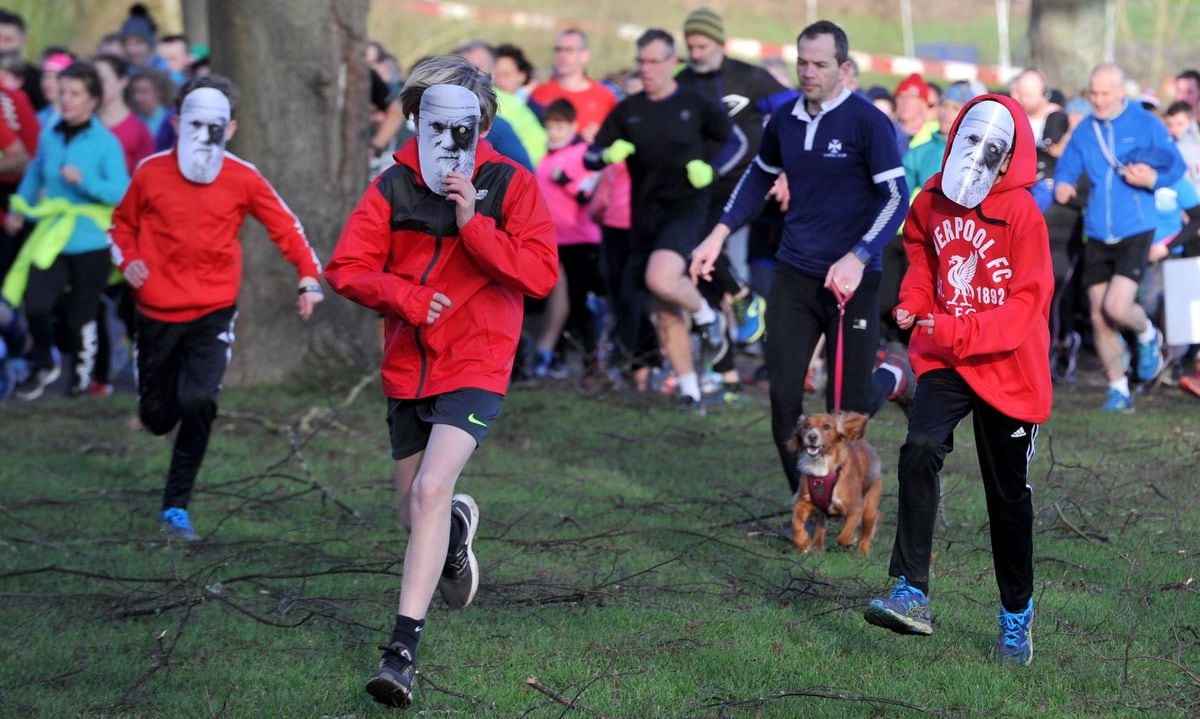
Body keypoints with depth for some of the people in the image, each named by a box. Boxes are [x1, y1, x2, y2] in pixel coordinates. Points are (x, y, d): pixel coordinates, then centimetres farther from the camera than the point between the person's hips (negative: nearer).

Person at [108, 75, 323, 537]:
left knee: (199, 402, -22)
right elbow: (123, 222, 14)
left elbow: (285, 227, 1)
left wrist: (309, 277, -12)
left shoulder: (243, 179, -4)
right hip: (157, 311, 2)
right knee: (157, 416, 8)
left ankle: (176, 507, -7)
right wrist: (127, 259, -4)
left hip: (213, 312, -2)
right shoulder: (151, 173, -2)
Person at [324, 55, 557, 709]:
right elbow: (346, 269, -1)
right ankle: (458, 525, 55)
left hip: (475, 369, -4)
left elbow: (540, 274, -13)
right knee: (417, 513, 16)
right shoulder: (392, 187, 1)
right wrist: (406, 296, -17)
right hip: (407, 369, 4)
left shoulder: (511, 185, -4)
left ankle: (403, 648, -21)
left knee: (431, 490, -23)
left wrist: (473, 224, -21)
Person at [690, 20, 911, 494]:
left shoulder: (867, 123, -12)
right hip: (792, 276, 5)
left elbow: (897, 197, -14)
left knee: (847, 407, 0)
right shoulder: (784, 120, 5)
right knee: (783, 396, -2)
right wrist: (718, 235, 16)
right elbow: (760, 176, 23)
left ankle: (893, 379, 35)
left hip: (851, 281, -5)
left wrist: (858, 258, -27)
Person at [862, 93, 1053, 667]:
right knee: (919, 451, -23)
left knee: (1008, 495, 8)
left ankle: (1016, 620, 24)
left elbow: (1025, 305, -17)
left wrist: (957, 332, -28)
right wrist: (914, 301, 4)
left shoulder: (1022, 214, -15)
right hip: (943, 360, 3)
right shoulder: (934, 198, 0)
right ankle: (912, 597, -25)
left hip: (1007, 367, -3)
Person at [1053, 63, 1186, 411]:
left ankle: (1148, 335, 17)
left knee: (1117, 307, -18)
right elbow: (1066, 169, 13)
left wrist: (1153, 179, -21)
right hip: (1097, 235, 4)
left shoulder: (1146, 124, -3)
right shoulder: (1084, 131, 8)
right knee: (1099, 319, 3)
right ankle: (1118, 390, 16)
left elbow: (1176, 165, 0)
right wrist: (1061, 187, -12)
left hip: (1134, 232, -4)